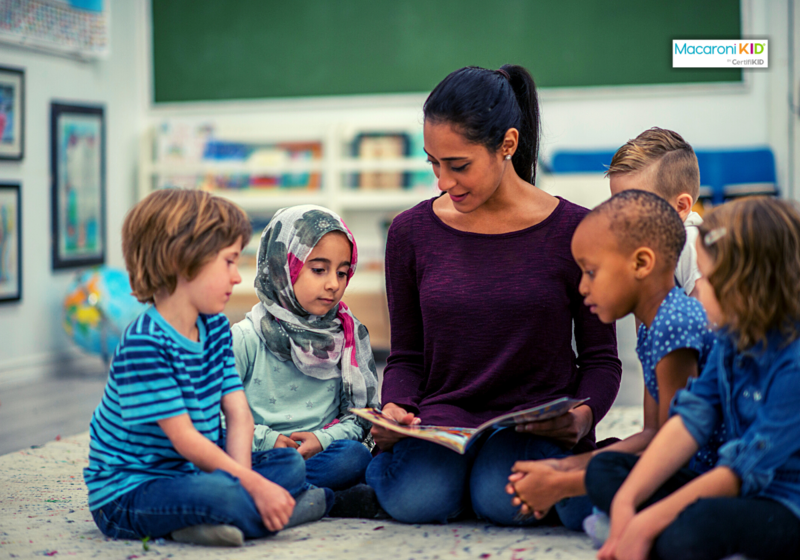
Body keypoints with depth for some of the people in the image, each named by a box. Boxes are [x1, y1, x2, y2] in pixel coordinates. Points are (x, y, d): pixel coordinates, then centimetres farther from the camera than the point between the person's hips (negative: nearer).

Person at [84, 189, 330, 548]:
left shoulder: (215, 327, 7)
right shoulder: (143, 344, -22)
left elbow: (238, 414, -1)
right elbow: (185, 439, -24)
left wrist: (243, 482, -17)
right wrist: (252, 485, -26)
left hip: (191, 474, 10)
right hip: (127, 494, -9)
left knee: (289, 464, 5)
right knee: (214, 492, -37)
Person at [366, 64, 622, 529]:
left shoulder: (574, 230, -2)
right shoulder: (412, 232, 4)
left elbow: (601, 359, 4)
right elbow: (406, 356, 11)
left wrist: (583, 415, -17)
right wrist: (395, 412, -10)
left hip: (537, 423, -1)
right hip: (442, 417, 1)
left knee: (505, 501, -32)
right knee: (415, 501, -30)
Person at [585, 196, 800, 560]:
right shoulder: (733, 339, 2)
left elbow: (745, 471, -23)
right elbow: (691, 420, -1)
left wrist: (647, 522, -20)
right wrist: (627, 501, -11)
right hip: (741, 489, 9)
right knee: (603, 470, 4)